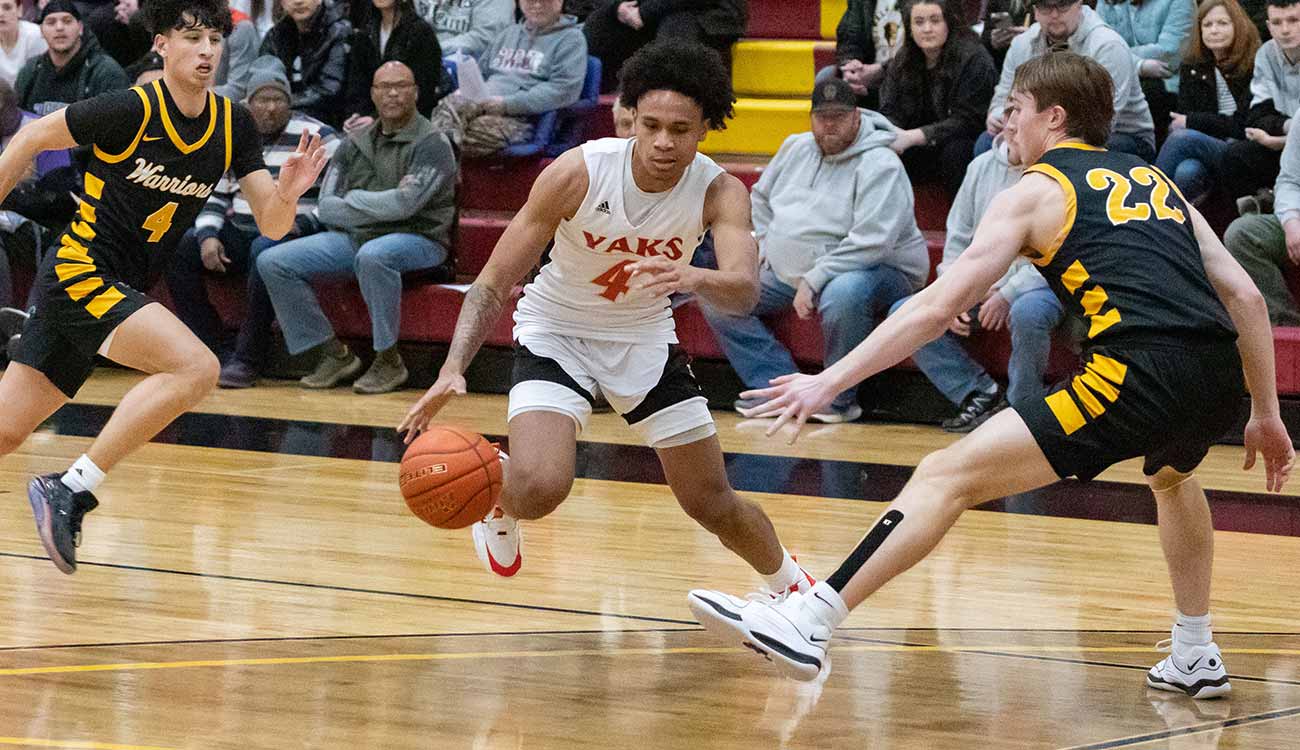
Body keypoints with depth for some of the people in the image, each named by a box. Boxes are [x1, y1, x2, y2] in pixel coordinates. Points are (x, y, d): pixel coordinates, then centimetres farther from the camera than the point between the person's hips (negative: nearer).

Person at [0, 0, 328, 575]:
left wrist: (287, 192, -20)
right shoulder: (131, 111, -15)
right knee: (196, 367, -25)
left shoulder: (232, 125, 3)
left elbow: (272, 225, 2)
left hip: (118, 288, 7)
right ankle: (71, 489, -20)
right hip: (80, 272, -7)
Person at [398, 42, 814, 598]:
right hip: (556, 335, -2)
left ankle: (790, 584, 39)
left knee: (712, 504, 7)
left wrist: (692, 277, -61)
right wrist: (453, 370, -36)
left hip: (645, 338, 3)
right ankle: (501, 499, 11)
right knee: (540, 489, -27)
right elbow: (493, 284, -21)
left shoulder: (720, 192, -20)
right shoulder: (578, 173, -26)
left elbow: (745, 289, -38)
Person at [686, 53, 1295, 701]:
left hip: (1137, 374, -7)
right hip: (1218, 377, 7)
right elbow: (1244, 295, 22)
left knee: (946, 476, -5)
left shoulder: (1035, 192, 12)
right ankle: (1196, 660, 44)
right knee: (1172, 476, 41)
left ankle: (807, 623, -16)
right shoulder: (1155, 181, 28)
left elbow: (938, 307, 4)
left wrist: (829, 381, 6)